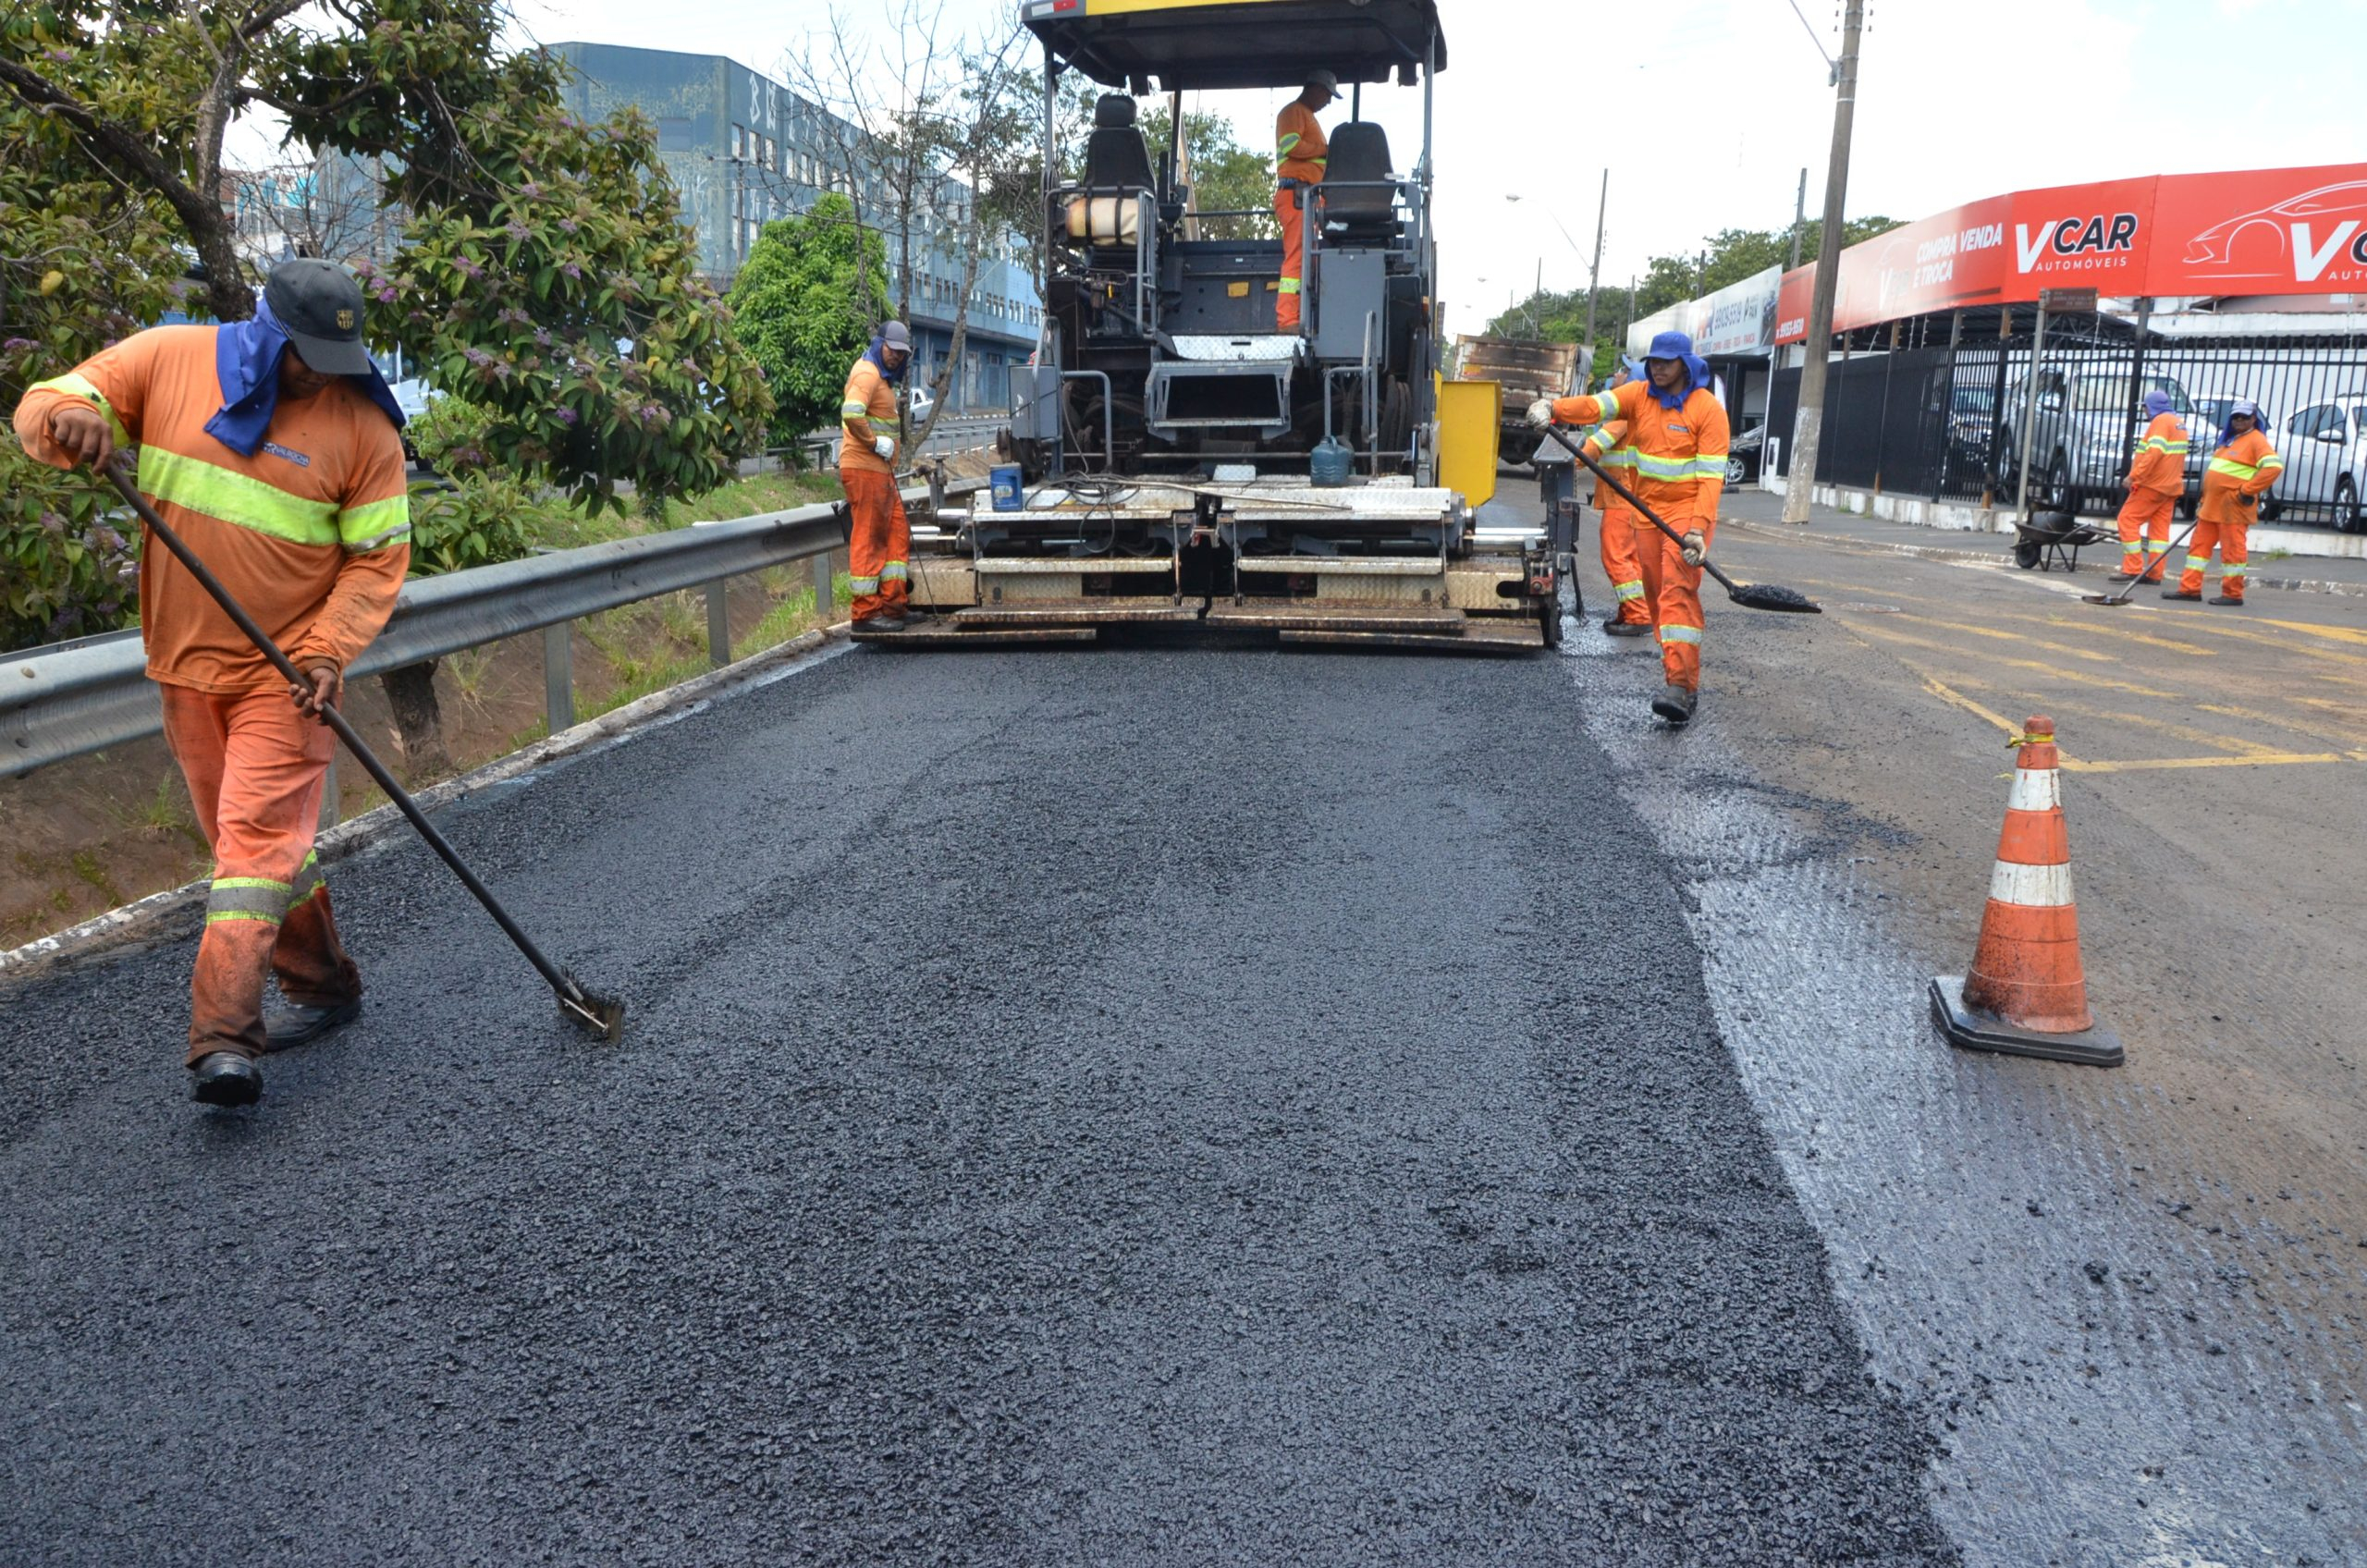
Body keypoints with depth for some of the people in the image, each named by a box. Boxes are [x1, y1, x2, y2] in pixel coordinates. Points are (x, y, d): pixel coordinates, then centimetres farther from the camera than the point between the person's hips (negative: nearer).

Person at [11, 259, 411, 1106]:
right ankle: (321, 985, 29)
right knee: (240, 838, 13)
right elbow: (47, 405, 3)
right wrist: (70, 415, -23)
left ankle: (222, 1039, -13)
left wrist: (330, 649, -18)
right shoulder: (168, 359, -1)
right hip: (187, 660, 4)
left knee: (259, 837, -12)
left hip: (285, 669, -4)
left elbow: (378, 556, -5)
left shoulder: (362, 423, -8)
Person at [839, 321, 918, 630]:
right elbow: (850, 413, -28)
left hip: (880, 470, 10)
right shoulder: (867, 373, -12)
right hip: (864, 469, -10)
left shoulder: (882, 376, 20)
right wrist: (874, 442, -20)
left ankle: (892, 605, 17)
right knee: (868, 539, -6)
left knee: (897, 533, 12)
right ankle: (866, 613, -1)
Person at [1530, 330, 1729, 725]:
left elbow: (1712, 474, -15)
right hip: (1647, 509, 6)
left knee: (1678, 590, -18)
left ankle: (1682, 686, -25)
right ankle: (1676, 664, 23)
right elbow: (1596, 406, -14)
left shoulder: (1708, 408, -9)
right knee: (1657, 593, 9)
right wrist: (1554, 408, -34)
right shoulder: (1638, 395, 4)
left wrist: (1698, 528, -25)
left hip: (1688, 509, -5)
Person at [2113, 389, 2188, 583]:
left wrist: (2134, 475, -25)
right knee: (2160, 527, 7)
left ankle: (2132, 570, -10)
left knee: (2128, 520, -6)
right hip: (2170, 486, 9)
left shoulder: (2161, 421, -11)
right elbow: (2177, 456, 23)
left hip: (2153, 484, -9)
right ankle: (2154, 573, 5)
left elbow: (2154, 452, -23)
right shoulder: (2178, 423, 19)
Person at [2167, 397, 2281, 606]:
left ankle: (2233, 594, 2)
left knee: (2232, 549, -4)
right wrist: (2204, 502, 21)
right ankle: (2189, 588, 11)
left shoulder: (2256, 440, -7)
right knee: (2199, 544, 8)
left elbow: (2274, 466, -20)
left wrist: (2246, 490, -20)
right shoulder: (2229, 440, 20)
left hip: (2234, 507, -9)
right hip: (2212, 506, 9)